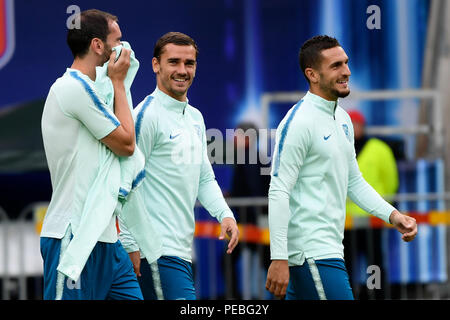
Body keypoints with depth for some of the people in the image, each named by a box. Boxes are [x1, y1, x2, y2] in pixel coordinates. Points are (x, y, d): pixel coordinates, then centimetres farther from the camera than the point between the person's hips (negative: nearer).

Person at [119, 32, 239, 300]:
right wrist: (132, 246, -16)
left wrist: (225, 215, 4)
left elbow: (204, 178, 23)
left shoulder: (195, 117, 18)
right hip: (157, 252, -9)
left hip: (183, 252, 9)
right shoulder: (147, 115, -10)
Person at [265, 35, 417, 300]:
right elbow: (279, 192, -17)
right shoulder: (299, 122, -13)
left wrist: (392, 215, 9)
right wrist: (278, 259, -22)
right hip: (312, 252, -9)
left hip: (330, 246, 9)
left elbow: (353, 181, 24)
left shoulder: (342, 119, 15)